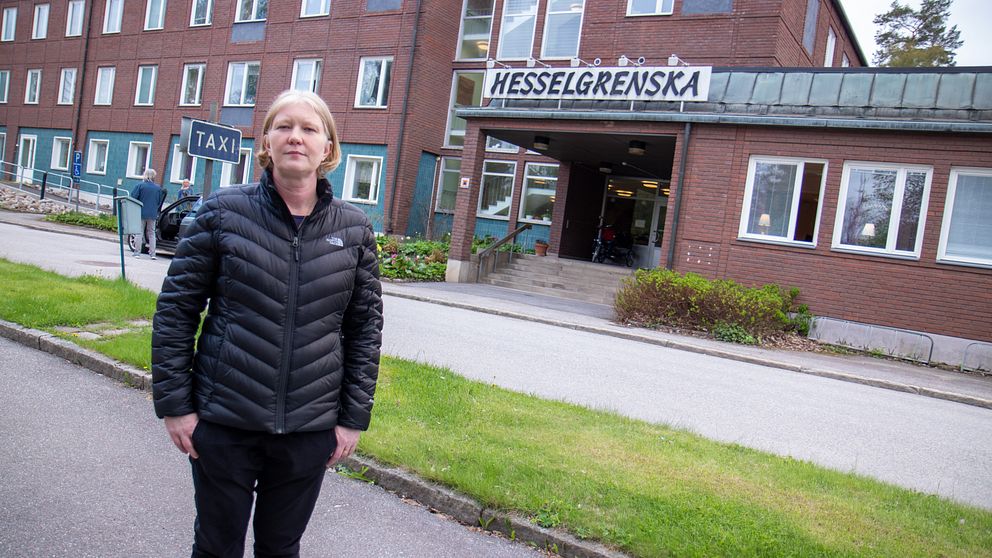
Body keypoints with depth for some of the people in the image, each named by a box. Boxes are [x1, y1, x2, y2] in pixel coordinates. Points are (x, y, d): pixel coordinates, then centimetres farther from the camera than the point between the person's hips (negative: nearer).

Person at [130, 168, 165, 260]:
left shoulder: (140, 185, -7)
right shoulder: (158, 188, 1)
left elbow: (133, 197, -8)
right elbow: (159, 202, 8)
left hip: (141, 213, -2)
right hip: (152, 214, 2)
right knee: (151, 233, 9)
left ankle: (137, 252, 5)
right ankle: (152, 253, 5)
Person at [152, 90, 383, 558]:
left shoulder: (354, 229, -2)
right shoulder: (224, 212, -5)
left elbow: (365, 328, 3)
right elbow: (175, 310, -1)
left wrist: (354, 417, 3)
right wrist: (173, 403, -3)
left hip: (310, 429, 1)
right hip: (224, 421, -1)